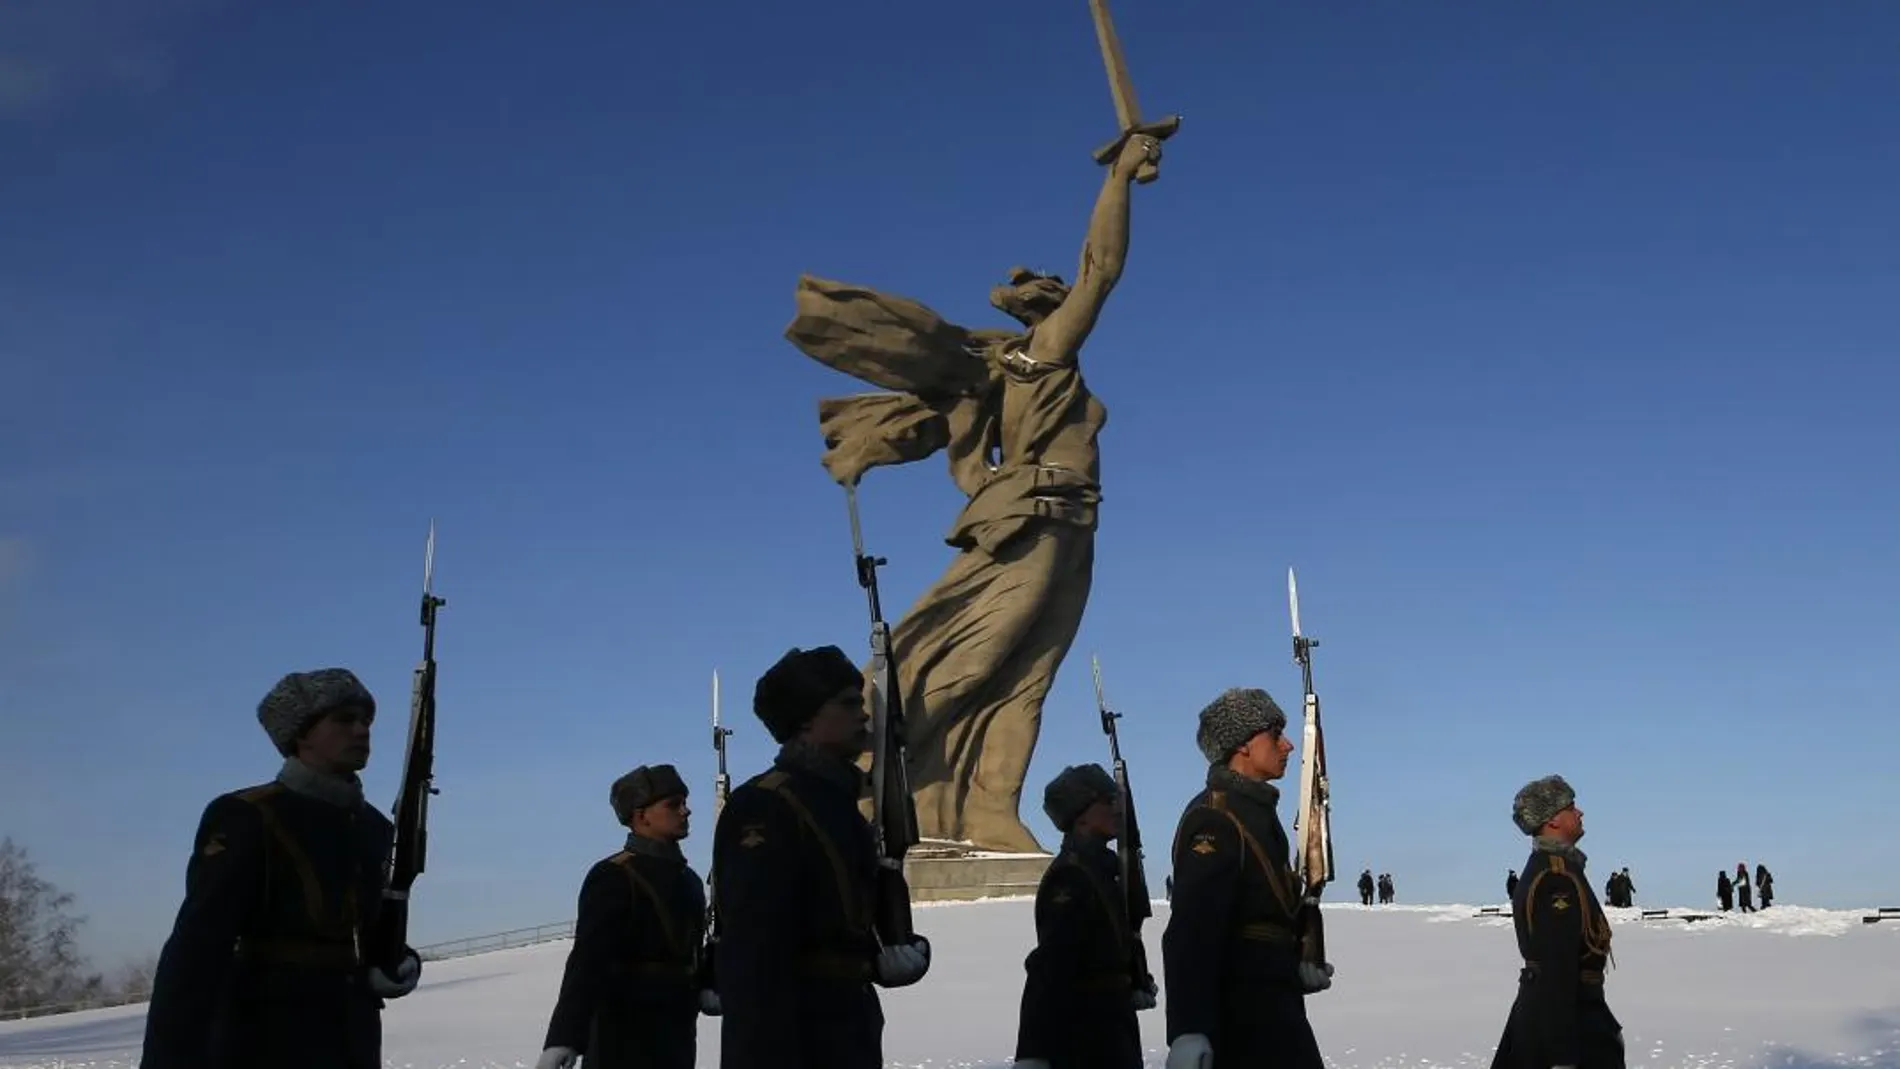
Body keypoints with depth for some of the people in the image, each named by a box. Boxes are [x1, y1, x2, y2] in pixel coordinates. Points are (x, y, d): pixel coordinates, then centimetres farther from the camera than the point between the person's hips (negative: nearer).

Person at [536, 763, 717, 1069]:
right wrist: (564, 1037, -33)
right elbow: (587, 961, -23)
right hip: (624, 1043, -9)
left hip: (675, 1038, 9)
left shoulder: (687, 879, 14)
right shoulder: (614, 877, -13)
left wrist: (704, 990, 1)